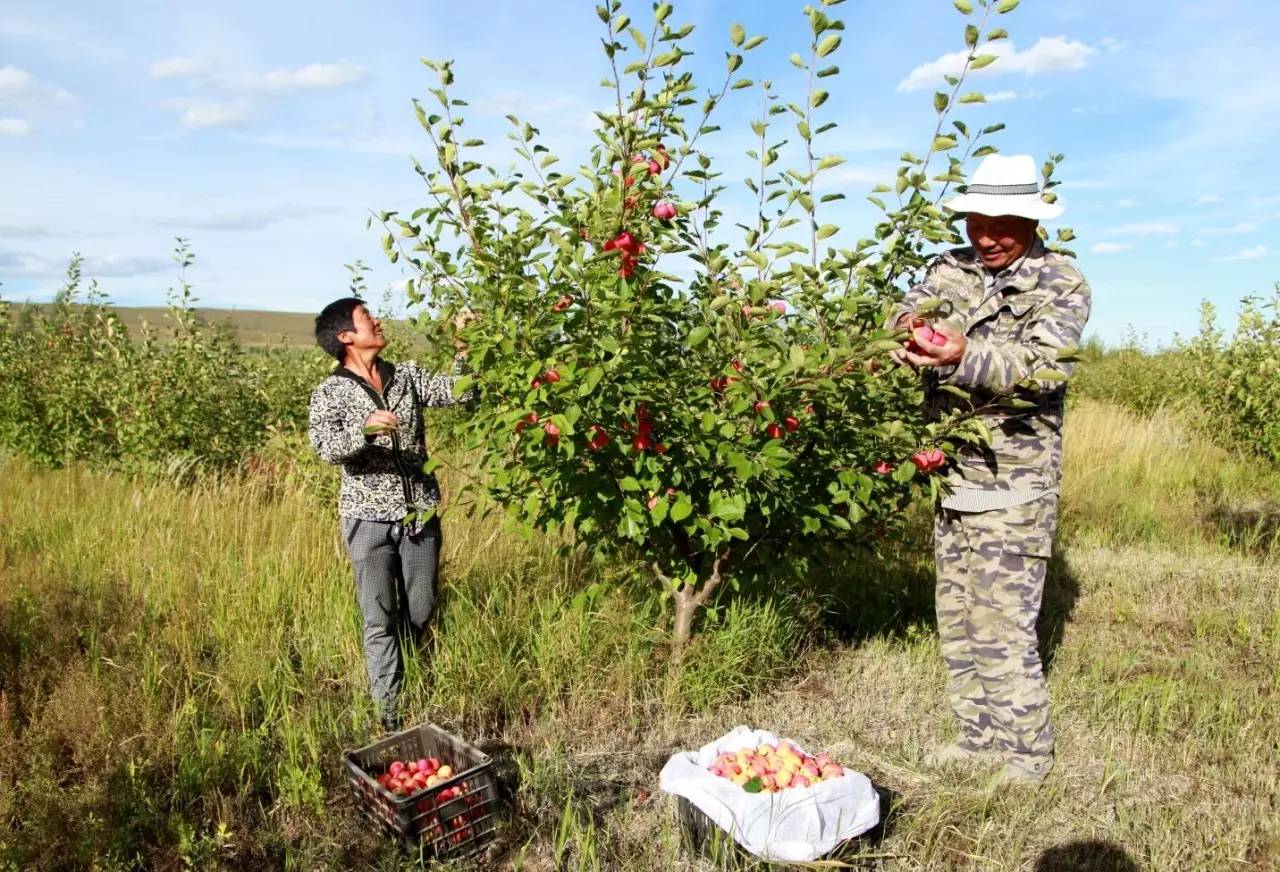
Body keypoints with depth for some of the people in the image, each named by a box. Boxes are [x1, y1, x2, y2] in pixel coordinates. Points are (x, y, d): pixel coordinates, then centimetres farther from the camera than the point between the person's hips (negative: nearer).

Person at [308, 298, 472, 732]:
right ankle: (390, 716, 12)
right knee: (380, 620, 1)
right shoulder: (330, 392, -3)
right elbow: (326, 446, -18)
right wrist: (365, 429, -35)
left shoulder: (407, 375, 8)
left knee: (420, 614, 11)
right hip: (370, 518, -3)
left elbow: (456, 391, -1)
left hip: (421, 514, 3)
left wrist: (464, 346, -11)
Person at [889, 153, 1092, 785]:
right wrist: (912, 326, -30)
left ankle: (1027, 751, 17)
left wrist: (965, 357, -39)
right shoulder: (951, 270, 10)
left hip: (1014, 484, -6)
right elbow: (906, 315, -5)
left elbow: (1047, 365, -22)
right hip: (953, 477, 6)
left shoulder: (1062, 285, -5)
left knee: (1001, 626, -4)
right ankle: (978, 736, 31)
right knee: (957, 618, 14)